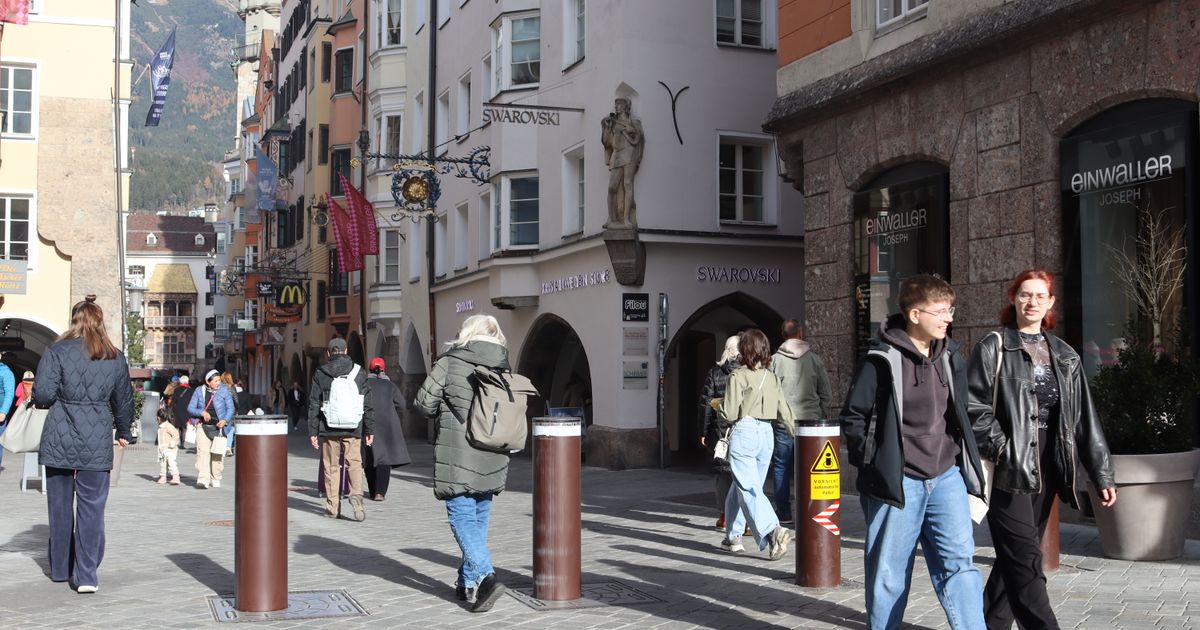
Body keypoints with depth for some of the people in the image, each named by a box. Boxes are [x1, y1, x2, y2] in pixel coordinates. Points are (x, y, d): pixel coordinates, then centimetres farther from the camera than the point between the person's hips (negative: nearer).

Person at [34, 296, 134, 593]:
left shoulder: (57, 351, -3)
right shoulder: (115, 358, 6)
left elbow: (43, 394, -11)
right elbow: (124, 401, 16)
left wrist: (54, 399, 13)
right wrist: (124, 432, 31)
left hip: (59, 441, 0)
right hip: (97, 444, 1)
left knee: (60, 505, 13)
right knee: (92, 507, 1)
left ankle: (61, 568, 25)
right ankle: (87, 575, -6)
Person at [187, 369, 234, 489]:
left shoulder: (224, 391, 2)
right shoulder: (199, 391, 4)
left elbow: (230, 408, 3)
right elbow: (190, 408, 5)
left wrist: (225, 420, -15)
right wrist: (202, 413, -14)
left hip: (218, 426, 0)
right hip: (203, 426, 0)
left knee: (218, 454, 6)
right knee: (203, 452, -13)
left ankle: (216, 479, 23)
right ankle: (203, 479, -17)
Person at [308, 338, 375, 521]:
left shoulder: (320, 374, 2)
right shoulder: (359, 372, 3)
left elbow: (313, 405, 1)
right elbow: (367, 404, 4)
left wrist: (312, 431, 5)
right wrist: (369, 430, 9)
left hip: (328, 429, 0)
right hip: (353, 430, 0)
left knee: (331, 466, 8)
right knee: (354, 463, 6)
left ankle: (332, 506, 10)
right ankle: (356, 494, -17)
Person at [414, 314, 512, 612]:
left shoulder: (450, 363, -7)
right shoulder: (504, 369, 6)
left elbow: (424, 404, -5)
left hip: (458, 457, -5)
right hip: (492, 460, 5)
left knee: (462, 518, -2)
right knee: (479, 519, 16)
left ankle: (485, 576, -19)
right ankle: (468, 582, 25)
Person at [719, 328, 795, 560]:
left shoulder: (738, 376, -8)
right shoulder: (773, 378, 9)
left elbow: (730, 413, -9)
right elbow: (784, 412, 9)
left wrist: (719, 404, 11)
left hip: (744, 433, -7)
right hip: (767, 435, 7)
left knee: (749, 489, -9)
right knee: (740, 485, 19)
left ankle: (773, 531, -28)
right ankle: (733, 535, 26)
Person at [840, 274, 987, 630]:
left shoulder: (950, 356, 8)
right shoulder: (882, 360, -10)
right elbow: (853, 417, -6)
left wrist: (965, 459, 12)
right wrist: (875, 463, -7)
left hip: (947, 476, 5)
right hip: (898, 481, -5)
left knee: (958, 561, -4)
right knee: (889, 573, 5)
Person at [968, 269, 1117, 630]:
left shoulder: (1065, 356, 14)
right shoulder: (993, 348, -2)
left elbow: (1085, 420, 13)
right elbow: (975, 409, -8)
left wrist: (1102, 475, 9)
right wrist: (1004, 451, -16)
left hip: (1046, 475, 5)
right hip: (1009, 474, -5)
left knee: (1015, 560, 11)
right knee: (1026, 564, -9)